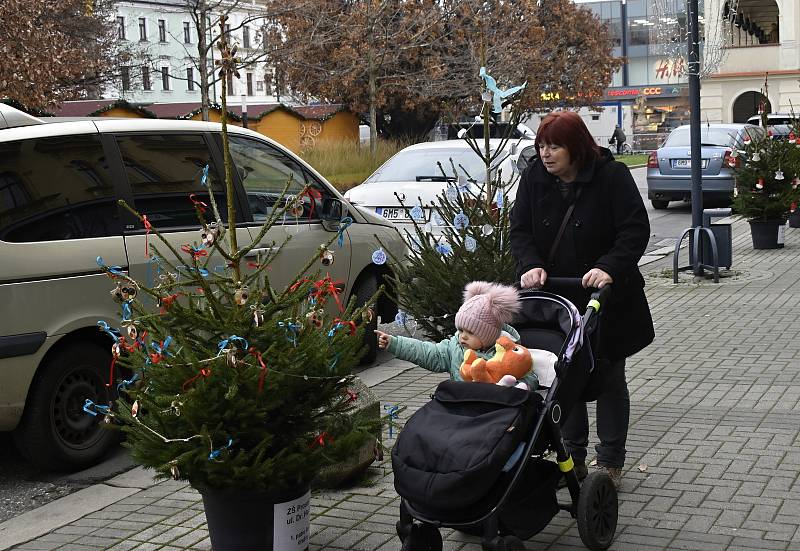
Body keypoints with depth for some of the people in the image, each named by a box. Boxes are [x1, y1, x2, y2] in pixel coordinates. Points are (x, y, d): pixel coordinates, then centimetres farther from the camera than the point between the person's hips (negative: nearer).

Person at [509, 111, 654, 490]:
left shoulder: (612, 175, -13)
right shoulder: (534, 178, -2)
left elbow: (636, 230, -17)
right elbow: (519, 229, -2)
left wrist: (608, 267, -31)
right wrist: (531, 265, -20)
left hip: (605, 300, -3)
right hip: (556, 298, 3)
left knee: (608, 378, 8)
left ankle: (611, 462, 19)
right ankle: (573, 457, 23)